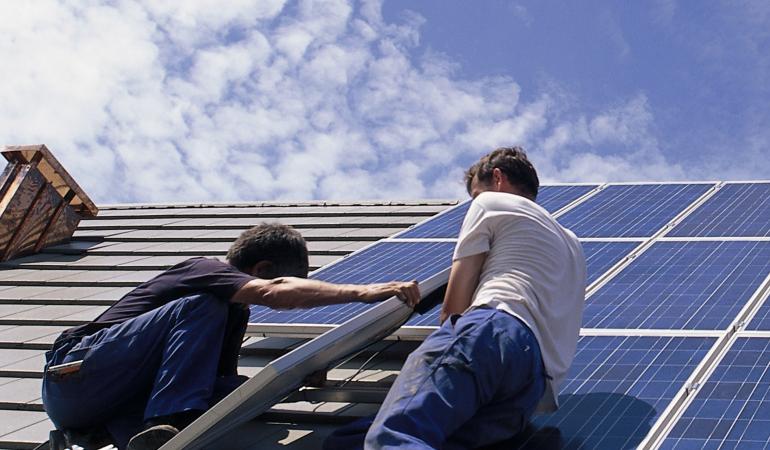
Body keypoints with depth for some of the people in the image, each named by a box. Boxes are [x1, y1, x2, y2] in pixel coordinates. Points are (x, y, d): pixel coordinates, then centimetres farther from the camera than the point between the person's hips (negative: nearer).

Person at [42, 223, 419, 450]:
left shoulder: (237, 312, 19)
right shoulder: (203, 270, -9)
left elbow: (224, 383, 10)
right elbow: (275, 293, -28)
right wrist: (362, 292, -30)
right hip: (74, 375, -8)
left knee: (239, 391, -12)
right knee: (201, 307, -21)